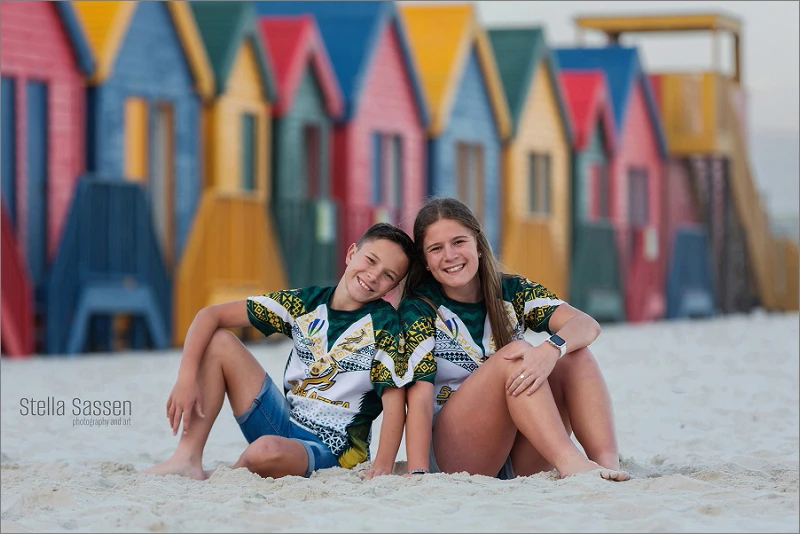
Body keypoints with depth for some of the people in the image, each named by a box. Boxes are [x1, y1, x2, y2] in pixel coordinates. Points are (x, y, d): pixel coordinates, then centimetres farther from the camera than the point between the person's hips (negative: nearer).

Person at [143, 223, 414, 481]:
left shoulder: (384, 323, -8)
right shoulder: (306, 302, 2)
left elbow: (394, 399, -16)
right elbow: (211, 315, -1)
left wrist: (382, 465, -31)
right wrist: (187, 377, -16)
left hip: (329, 452, -5)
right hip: (284, 423, 5)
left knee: (267, 451, -39)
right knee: (218, 341, -6)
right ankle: (188, 460, -12)